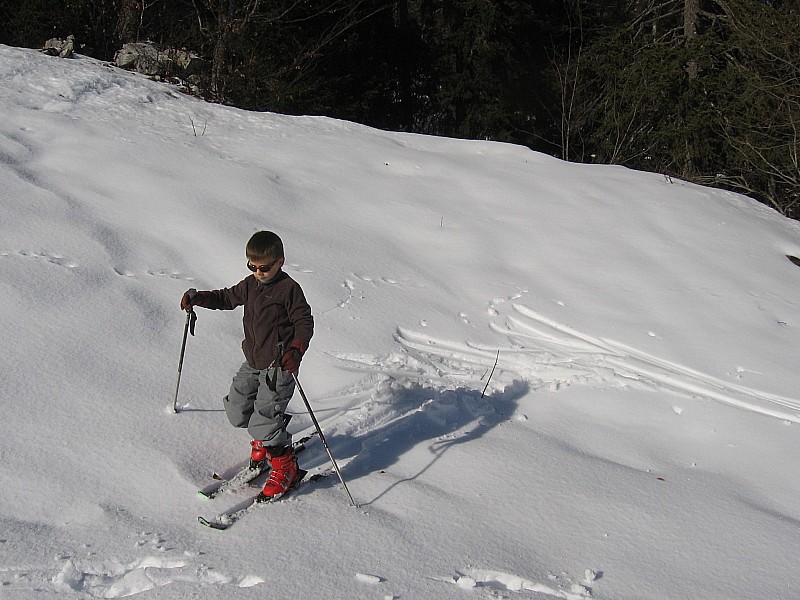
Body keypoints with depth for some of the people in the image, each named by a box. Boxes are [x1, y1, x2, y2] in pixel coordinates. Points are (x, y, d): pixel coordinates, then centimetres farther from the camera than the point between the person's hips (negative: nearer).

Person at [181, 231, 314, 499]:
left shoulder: (289, 288, -13)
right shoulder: (250, 284, 8)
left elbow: (305, 322, -13)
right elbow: (228, 298, 22)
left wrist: (296, 349, -29)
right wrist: (198, 298, 7)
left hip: (278, 366, -8)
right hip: (253, 363, 8)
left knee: (262, 423, -11)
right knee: (237, 411, 13)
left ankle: (285, 466, 10)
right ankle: (266, 438, 41)